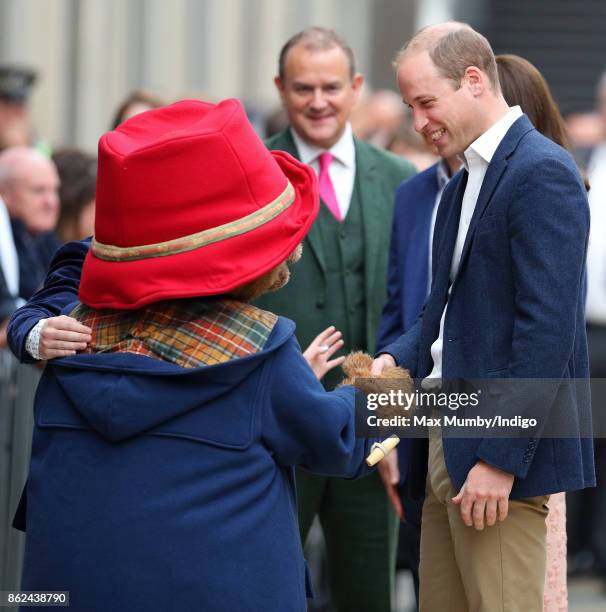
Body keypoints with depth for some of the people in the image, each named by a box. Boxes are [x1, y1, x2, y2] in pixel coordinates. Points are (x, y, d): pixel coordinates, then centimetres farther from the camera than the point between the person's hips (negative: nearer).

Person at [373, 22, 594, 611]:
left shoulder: (543, 174, -13)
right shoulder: (460, 187, 18)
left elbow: (547, 329, -19)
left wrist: (501, 459, -21)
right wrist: (397, 358, 1)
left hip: (502, 452, -9)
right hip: (443, 445, 9)